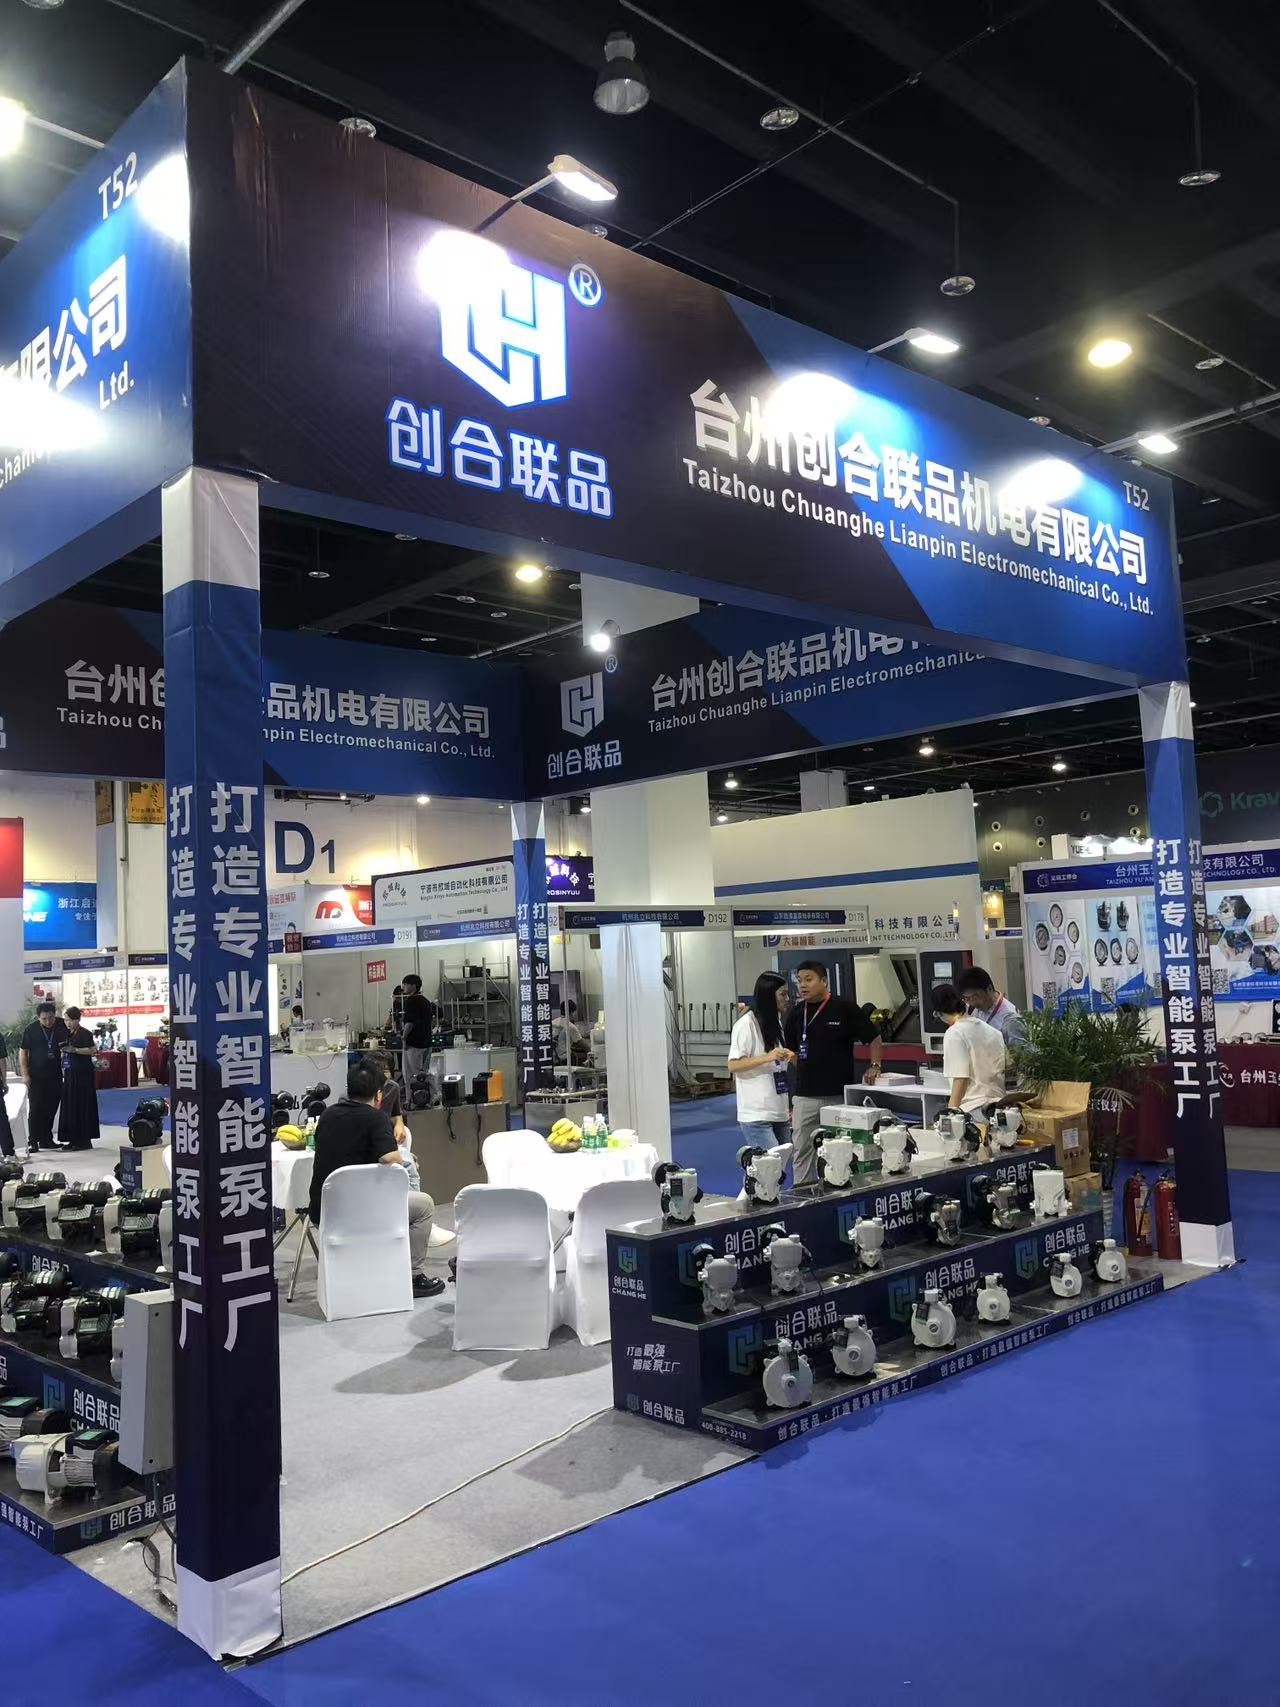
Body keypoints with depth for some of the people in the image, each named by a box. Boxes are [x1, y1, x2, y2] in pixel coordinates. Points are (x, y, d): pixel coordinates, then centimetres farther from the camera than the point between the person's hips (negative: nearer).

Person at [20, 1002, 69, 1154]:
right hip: (36, 1076, -3)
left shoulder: (62, 1026, 0)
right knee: (35, 1109, -3)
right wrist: (25, 1074, -9)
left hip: (55, 1075, 3)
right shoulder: (31, 1029, -7)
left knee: (51, 1108, 8)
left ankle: (46, 1139, 19)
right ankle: (33, 1141, 2)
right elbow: (23, 1052, -2)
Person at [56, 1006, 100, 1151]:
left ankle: (84, 1140, -1)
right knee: (69, 1106, 8)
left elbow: (92, 1051, -15)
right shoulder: (68, 1034, 14)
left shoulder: (85, 1034, -8)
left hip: (82, 1074, -8)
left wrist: (74, 1049, -23)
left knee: (81, 1106, -6)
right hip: (70, 1073, 8)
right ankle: (73, 1139, 14)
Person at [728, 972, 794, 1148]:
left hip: (778, 1112, 8)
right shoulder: (747, 1023, -10)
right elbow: (733, 1065, -14)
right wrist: (768, 1057, -22)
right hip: (756, 1114, -8)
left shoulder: (775, 1022, 15)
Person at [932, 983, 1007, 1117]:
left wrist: (951, 1110, -11)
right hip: (998, 1103, 8)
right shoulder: (992, 1030, 13)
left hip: (974, 1107, -7)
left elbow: (960, 1078, -14)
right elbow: (1004, 1069, 17)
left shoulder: (954, 1034, -9)